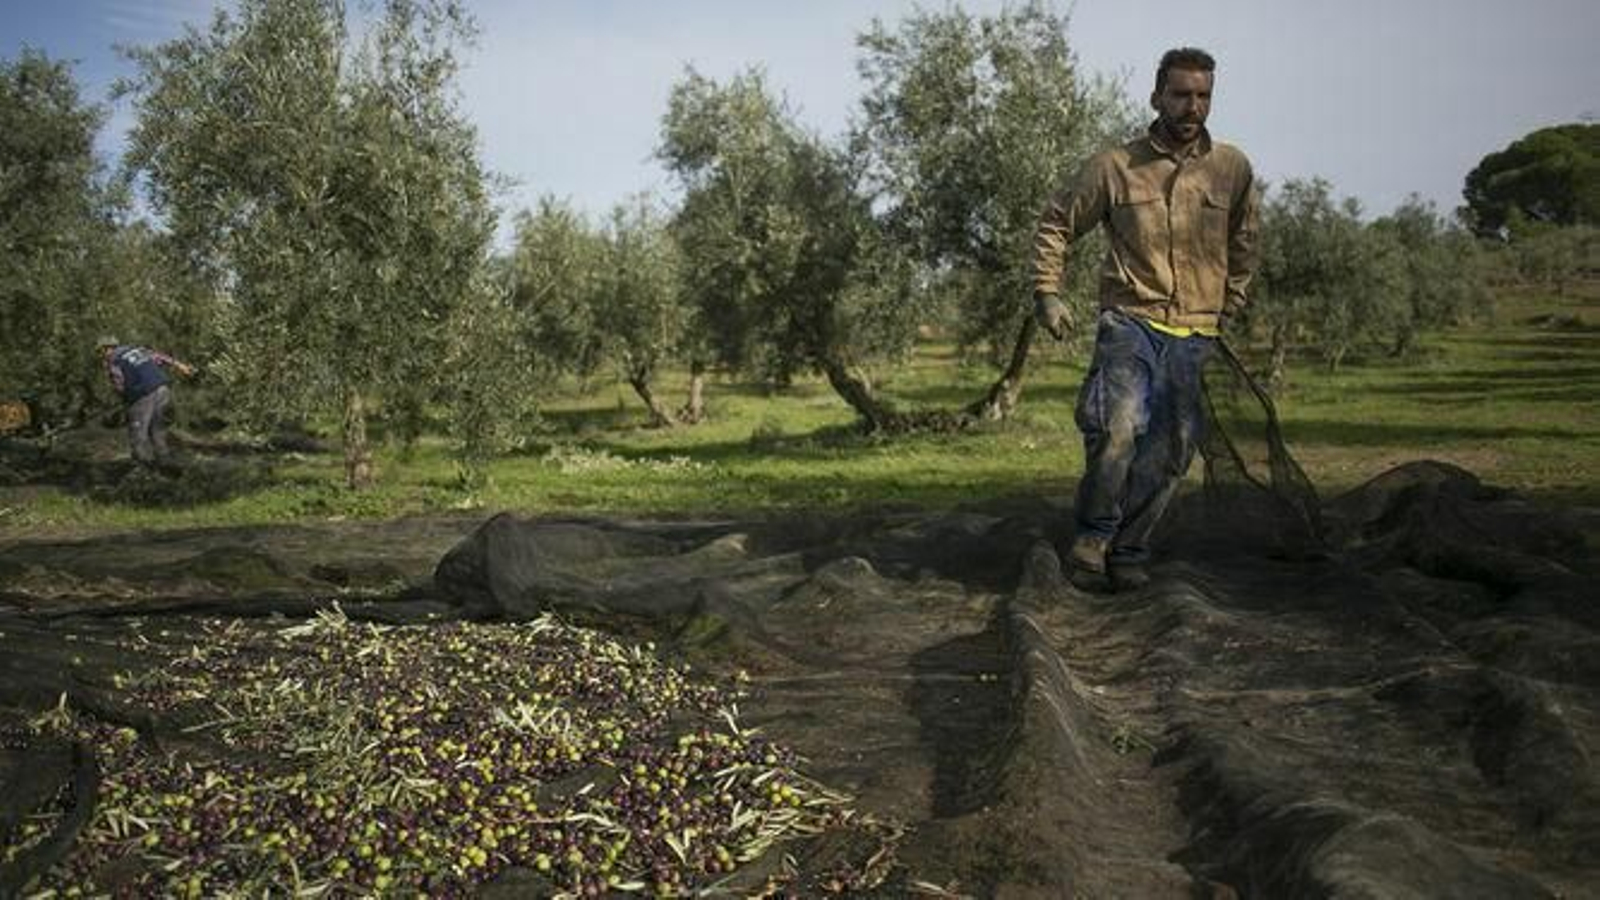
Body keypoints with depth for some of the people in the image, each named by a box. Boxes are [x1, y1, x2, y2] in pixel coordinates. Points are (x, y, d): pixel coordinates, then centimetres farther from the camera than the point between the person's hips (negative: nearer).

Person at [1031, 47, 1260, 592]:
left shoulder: (1233, 168, 6)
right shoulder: (1116, 166, 0)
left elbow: (1243, 242, 22)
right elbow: (1056, 224, 10)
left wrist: (1229, 307, 17)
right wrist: (1048, 294, 3)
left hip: (1197, 333, 3)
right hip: (1131, 321, -3)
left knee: (1170, 454, 3)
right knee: (1118, 427, -24)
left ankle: (1128, 552, 18)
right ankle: (1092, 537, -5)